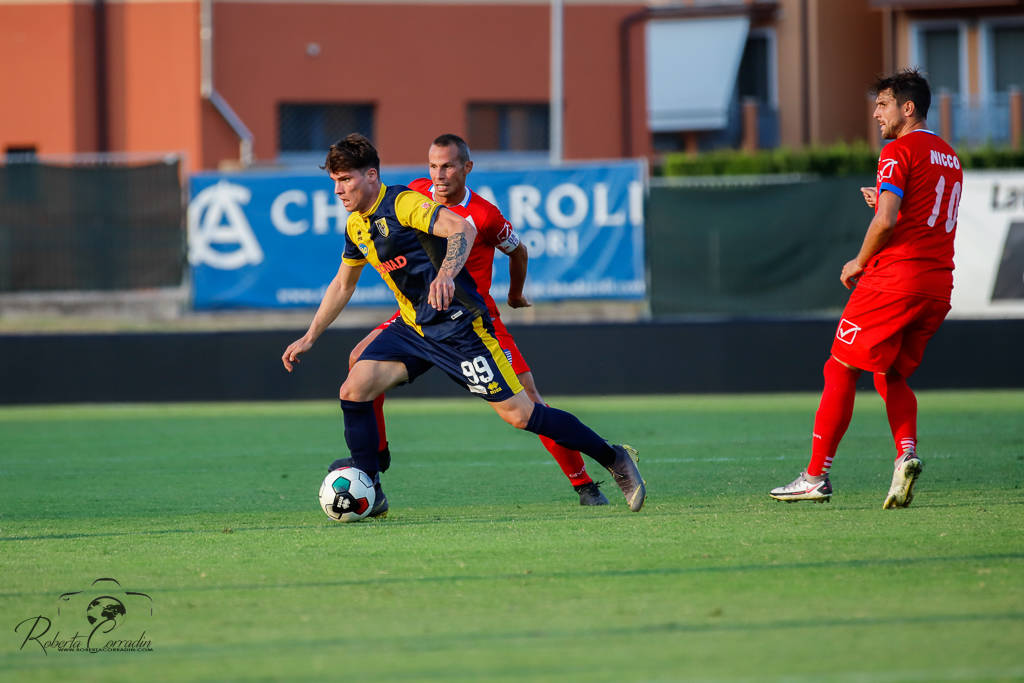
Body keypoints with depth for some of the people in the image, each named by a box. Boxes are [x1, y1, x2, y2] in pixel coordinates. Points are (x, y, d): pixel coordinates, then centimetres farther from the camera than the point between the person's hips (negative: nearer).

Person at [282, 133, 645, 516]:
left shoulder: (403, 203, -16)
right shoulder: (355, 226, 10)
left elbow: (462, 228, -31)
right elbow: (342, 285, 27)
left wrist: (445, 275, -47)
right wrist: (309, 337, 27)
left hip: (458, 323, -8)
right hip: (412, 326, 8)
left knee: (518, 414, -9)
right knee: (354, 391, -11)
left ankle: (615, 460, 3)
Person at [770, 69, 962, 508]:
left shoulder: (899, 151, -7)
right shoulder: (949, 157, 20)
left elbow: (886, 221, -17)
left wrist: (859, 263, -3)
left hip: (896, 275, -8)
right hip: (939, 286, 8)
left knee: (841, 370, -1)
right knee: (891, 374, 18)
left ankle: (816, 476, -3)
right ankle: (906, 453, -7)